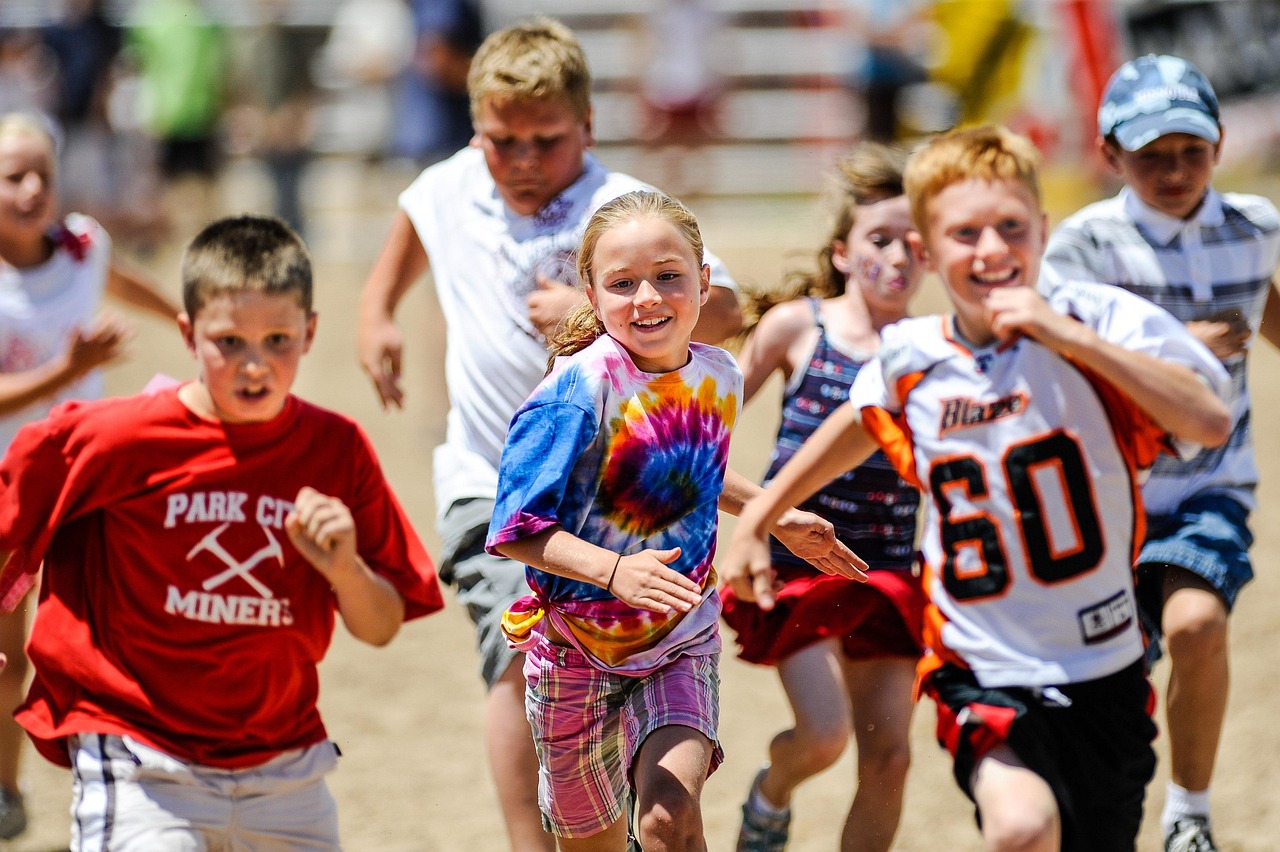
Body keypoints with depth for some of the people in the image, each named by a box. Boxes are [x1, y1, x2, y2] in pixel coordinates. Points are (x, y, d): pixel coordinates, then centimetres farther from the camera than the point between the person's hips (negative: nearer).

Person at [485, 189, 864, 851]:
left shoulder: (719, 378, -5)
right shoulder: (579, 389, -22)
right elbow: (516, 529, -23)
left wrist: (779, 518, 21)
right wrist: (614, 569, -35)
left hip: (682, 645, 2)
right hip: (579, 646, -2)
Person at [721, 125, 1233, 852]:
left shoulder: (1097, 321, -13)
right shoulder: (908, 362, -3)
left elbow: (1211, 422, -28)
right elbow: (861, 422, 21)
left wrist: (1072, 338, -31)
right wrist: (756, 521, 23)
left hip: (1103, 671, 0)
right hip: (983, 673, 0)